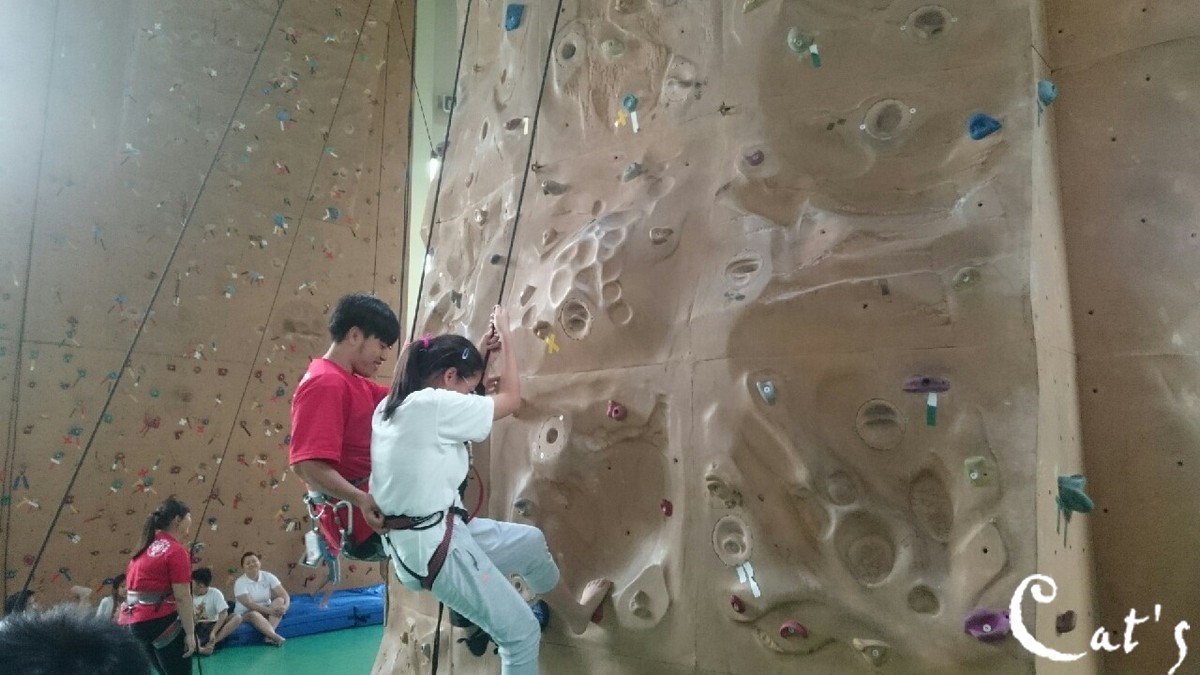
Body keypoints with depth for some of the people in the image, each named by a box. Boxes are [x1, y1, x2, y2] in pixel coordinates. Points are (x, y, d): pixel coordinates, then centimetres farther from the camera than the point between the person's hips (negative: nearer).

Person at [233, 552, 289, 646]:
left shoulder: (268, 577, -6)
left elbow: (285, 595, -12)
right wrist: (269, 611, -33)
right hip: (245, 614, -3)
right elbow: (249, 604, -24)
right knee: (254, 614, -36)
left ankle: (269, 635, -37)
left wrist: (285, 607, -34)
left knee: (280, 600, -24)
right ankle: (274, 636, -48)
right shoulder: (240, 582, -14)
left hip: (266, 611, 3)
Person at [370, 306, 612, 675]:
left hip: (414, 537, 10)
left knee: (531, 541, 24)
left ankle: (574, 613, 44)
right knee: (521, 632, 2)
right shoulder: (434, 404, -20)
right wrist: (505, 336, 1)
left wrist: (480, 352, 21)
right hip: (435, 543, -10)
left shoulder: (391, 406, 6)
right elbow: (511, 399, -9)